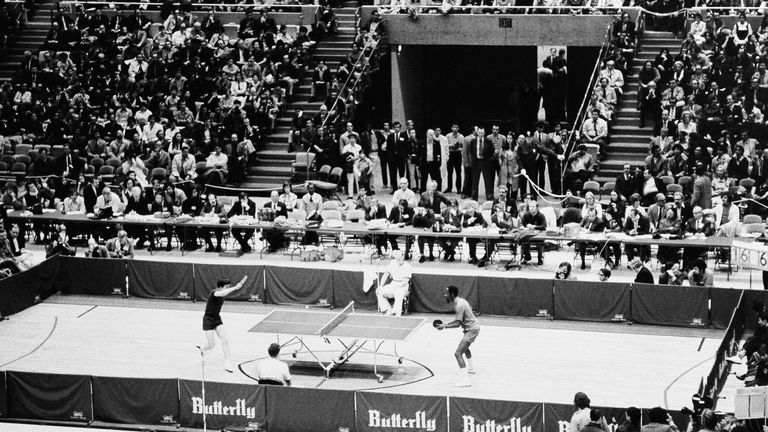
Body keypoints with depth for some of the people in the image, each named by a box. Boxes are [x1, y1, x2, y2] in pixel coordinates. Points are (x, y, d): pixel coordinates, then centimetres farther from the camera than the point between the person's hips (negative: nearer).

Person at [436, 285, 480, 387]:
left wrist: (445, 326, -27)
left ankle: (465, 380, -24)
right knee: (465, 348, 36)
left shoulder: (459, 305, -23)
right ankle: (471, 368, 57)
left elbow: (458, 323, -27)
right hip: (473, 326, 11)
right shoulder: (461, 300, 7)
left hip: (472, 328, -11)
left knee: (458, 353, -18)